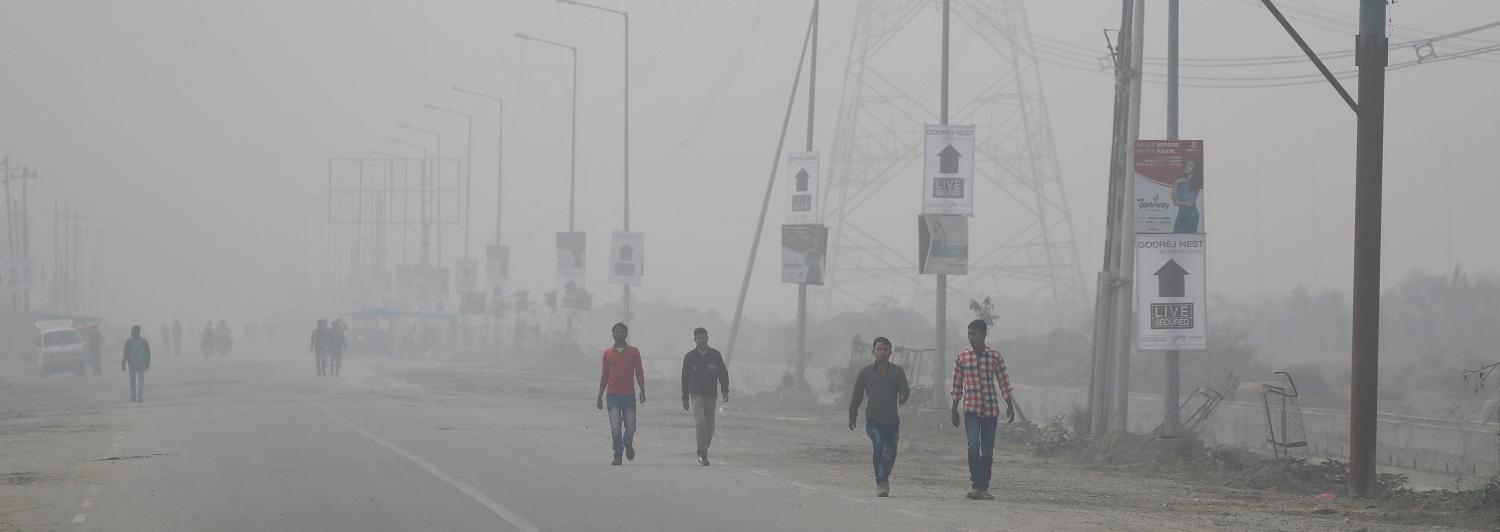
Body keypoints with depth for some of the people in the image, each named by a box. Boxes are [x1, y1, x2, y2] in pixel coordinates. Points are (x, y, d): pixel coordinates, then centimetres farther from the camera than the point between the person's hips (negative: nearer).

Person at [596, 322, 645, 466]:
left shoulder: (633, 352, 6)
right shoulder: (608, 353, 9)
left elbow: (639, 372, 5)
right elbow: (604, 376, 14)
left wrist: (642, 391, -7)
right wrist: (599, 396, 13)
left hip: (629, 395, 0)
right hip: (613, 396, 0)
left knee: (630, 427, 1)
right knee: (615, 428, -7)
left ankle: (628, 444, 32)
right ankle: (617, 456, -2)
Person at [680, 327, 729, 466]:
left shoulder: (715, 355, 4)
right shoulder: (689, 357, 3)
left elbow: (723, 373, 6)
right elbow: (685, 378, 8)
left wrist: (725, 391, -8)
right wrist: (685, 399, 9)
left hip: (711, 395, 2)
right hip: (696, 394, -2)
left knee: (710, 426, 4)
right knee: (701, 423, -18)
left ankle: (703, 451, 22)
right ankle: (702, 454, -17)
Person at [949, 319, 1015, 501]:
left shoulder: (995, 357, 1)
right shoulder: (961, 358, 2)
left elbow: (1003, 383, 5)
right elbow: (957, 385, 7)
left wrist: (1010, 406, 3)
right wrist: (954, 410, 8)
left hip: (991, 409, 1)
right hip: (971, 409, -1)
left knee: (988, 450, 4)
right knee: (974, 445, -18)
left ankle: (984, 487, 13)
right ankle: (976, 485, -16)